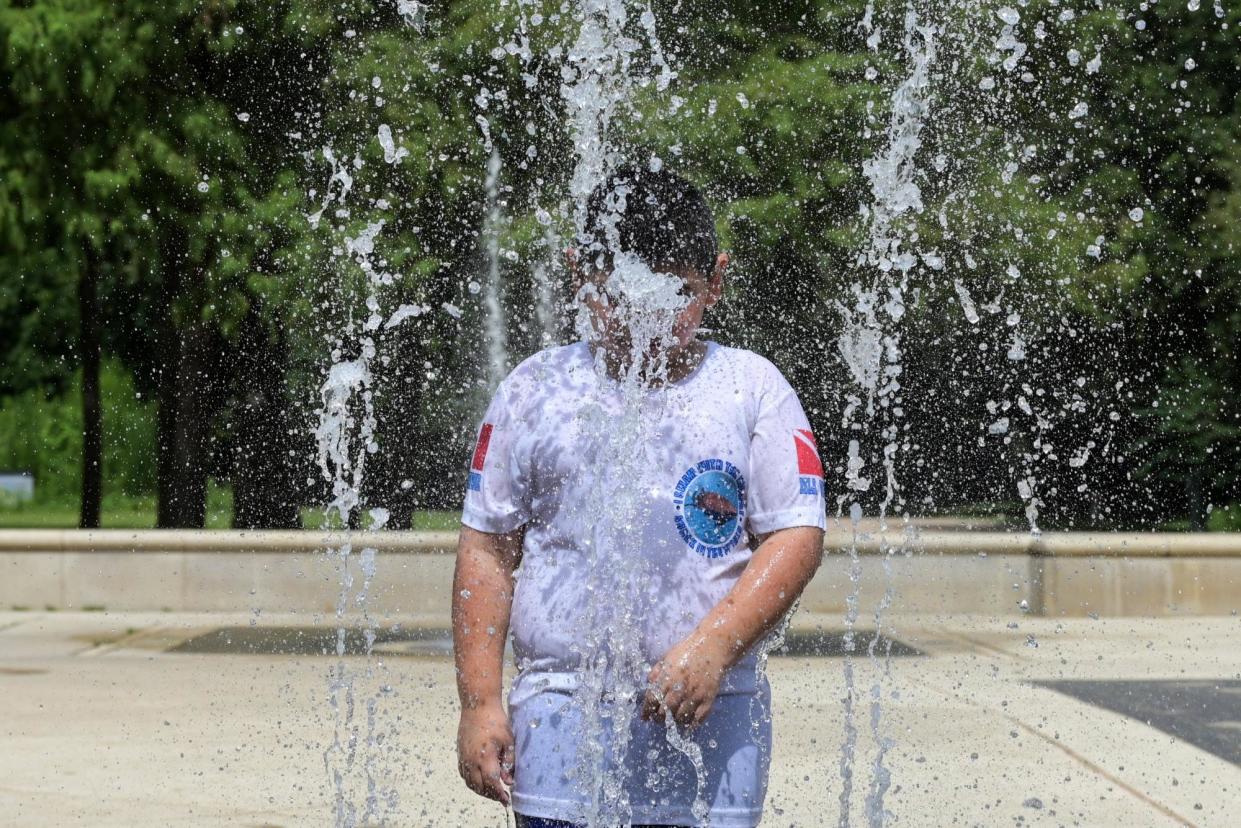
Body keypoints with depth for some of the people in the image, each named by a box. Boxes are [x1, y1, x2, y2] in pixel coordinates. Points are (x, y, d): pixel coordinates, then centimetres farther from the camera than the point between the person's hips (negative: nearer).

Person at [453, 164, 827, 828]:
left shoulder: (753, 390, 5)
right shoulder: (534, 391, 7)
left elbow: (797, 536, -1)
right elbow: (488, 549, 8)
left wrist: (713, 646, -15)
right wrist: (479, 702, 2)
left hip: (709, 718, 0)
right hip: (562, 720, 0)